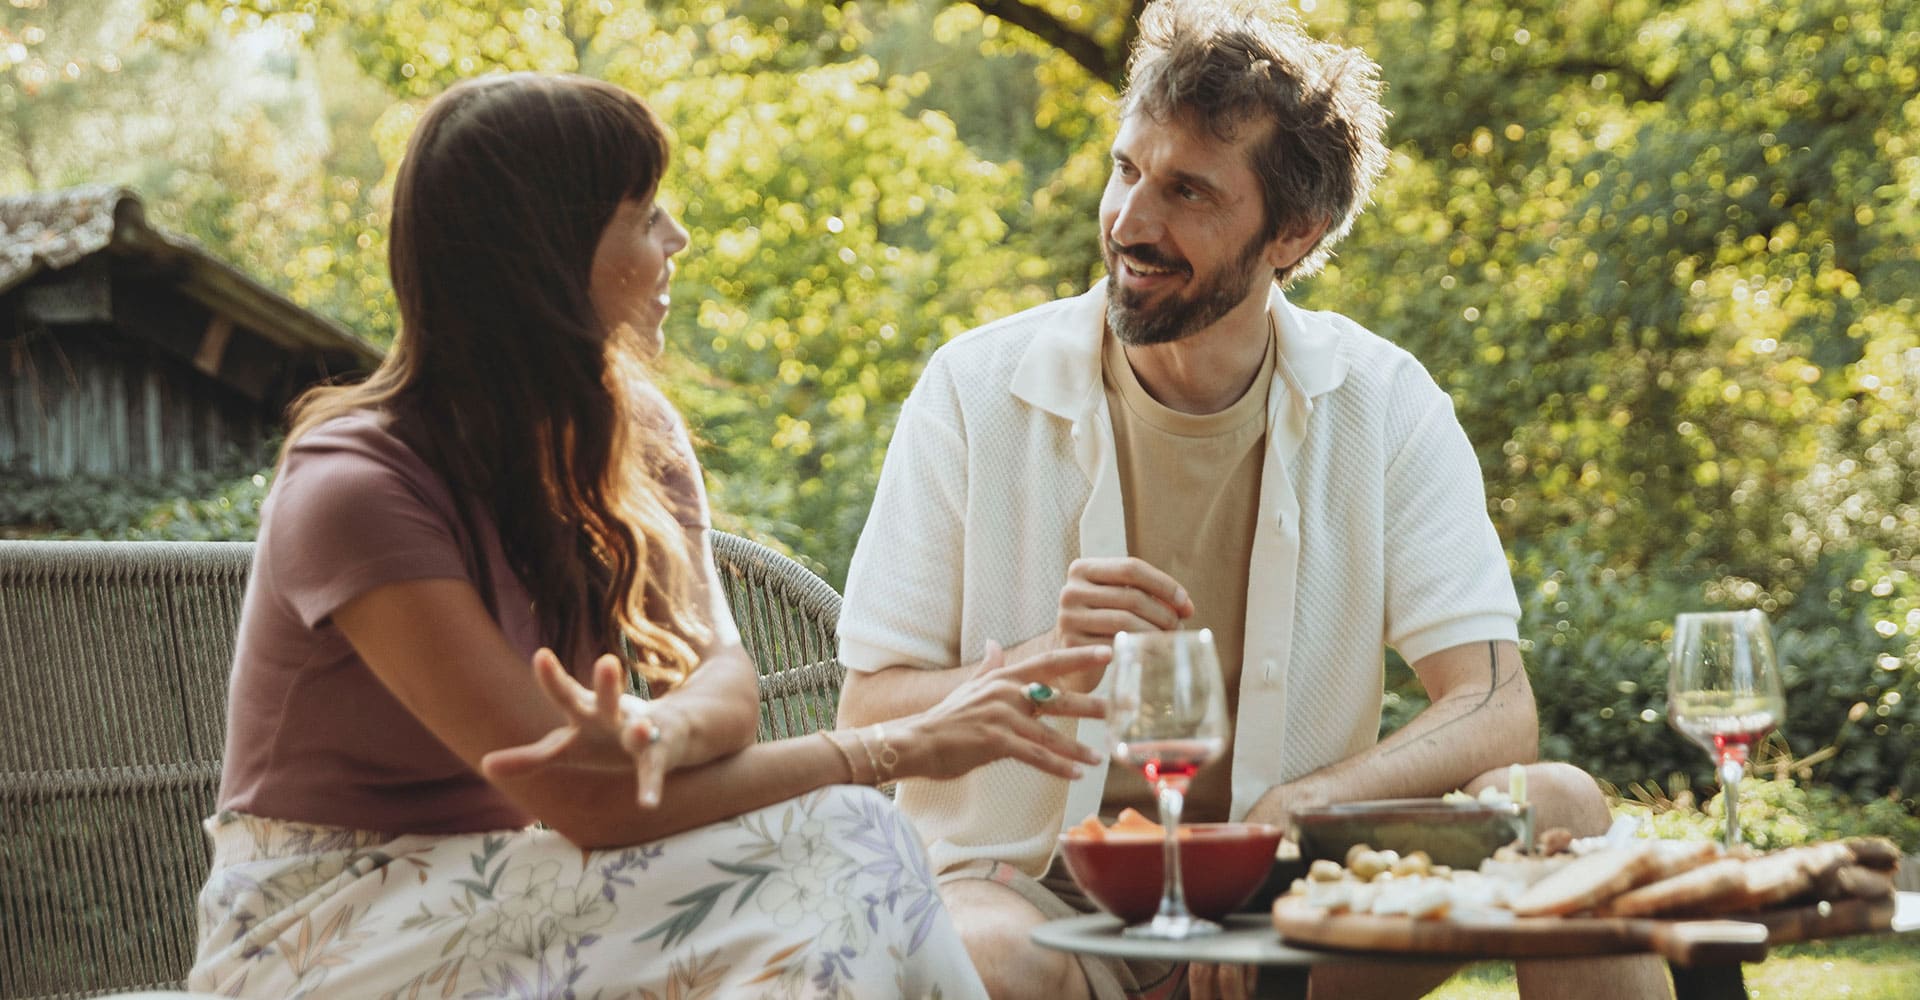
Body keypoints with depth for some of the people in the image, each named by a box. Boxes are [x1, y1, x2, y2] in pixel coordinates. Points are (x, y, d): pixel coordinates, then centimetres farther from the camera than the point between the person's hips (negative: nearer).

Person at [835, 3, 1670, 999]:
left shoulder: (1379, 403, -2)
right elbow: (866, 721, -5)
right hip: (1035, 892, -2)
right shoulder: (977, 393, -6)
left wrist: (1293, 813, -28)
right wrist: (1045, 666, -26)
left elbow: (1495, 714, -9)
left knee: (1559, 806, -20)